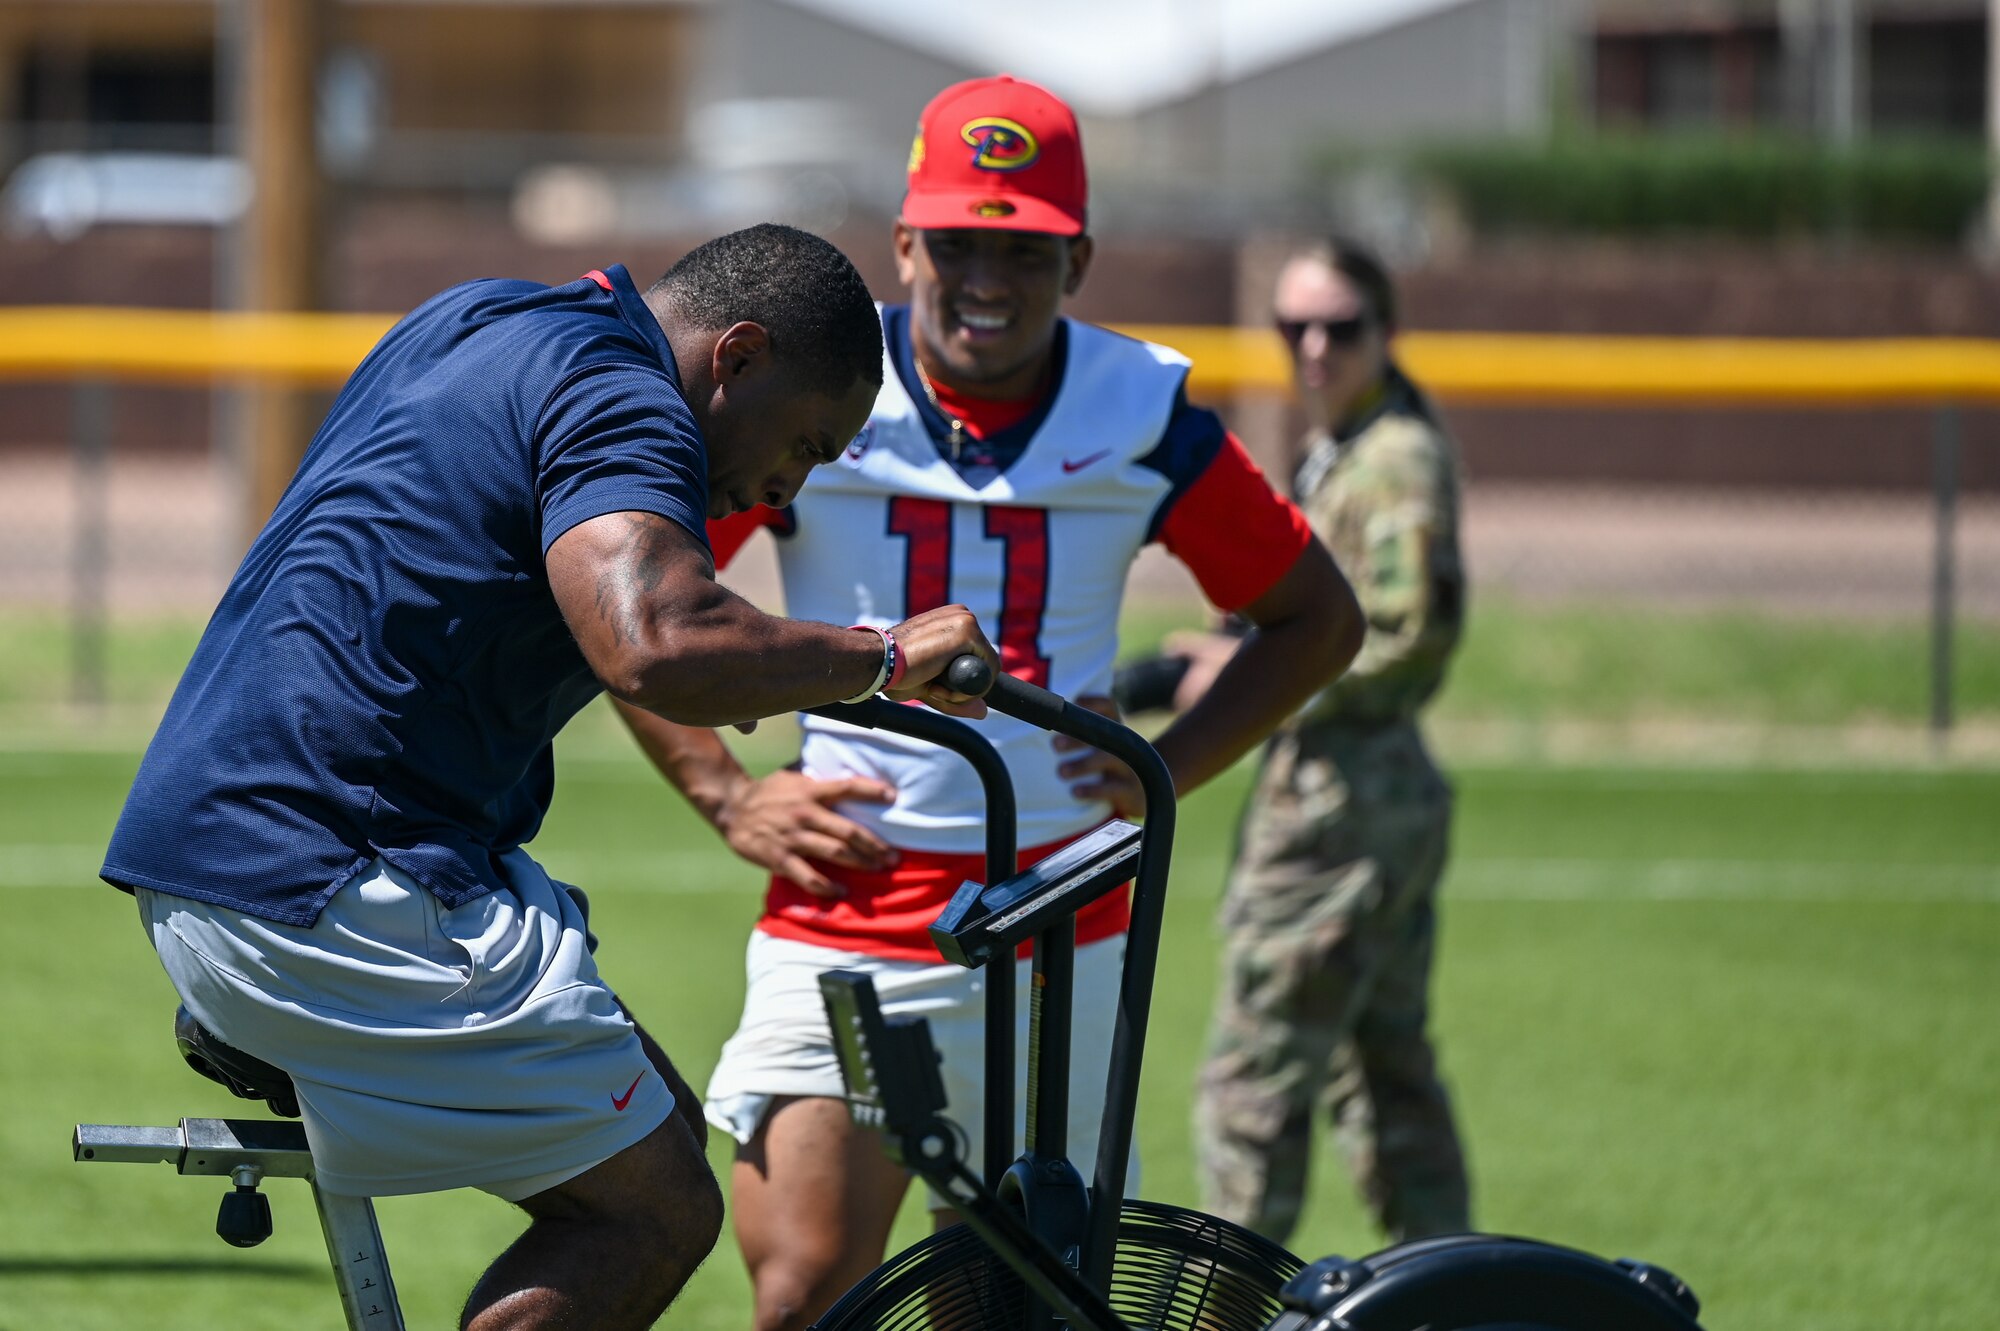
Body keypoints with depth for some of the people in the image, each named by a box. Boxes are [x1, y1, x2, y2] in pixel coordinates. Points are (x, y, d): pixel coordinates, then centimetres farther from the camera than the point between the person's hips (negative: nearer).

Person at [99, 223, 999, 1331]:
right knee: (652, 1210, -8)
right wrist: (884, 659, -16)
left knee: (658, 1134, 14)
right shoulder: (622, 403, -12)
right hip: (335, 894, -10)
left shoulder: (474, 320, 20)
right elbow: (655, 650, -30)